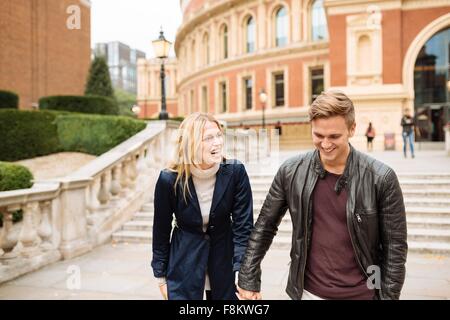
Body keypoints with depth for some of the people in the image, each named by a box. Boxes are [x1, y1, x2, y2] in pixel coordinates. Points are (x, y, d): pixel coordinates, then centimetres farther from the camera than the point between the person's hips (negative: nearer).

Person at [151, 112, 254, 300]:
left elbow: (244, 225, -12)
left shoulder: (235, 172, -17)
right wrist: (161, 276, 2)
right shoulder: (169, 179, -18)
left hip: (224, 257, 1)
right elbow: (161, 230, -5)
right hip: (184, 261, -1)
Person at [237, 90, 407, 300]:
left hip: (361, 293, -1)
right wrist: (248, 279, 1)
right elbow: (264, 227, 1)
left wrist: (388, 296, -6)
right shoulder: (291, 172, -8)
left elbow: (395, 246, -6)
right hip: (309, 292, 2)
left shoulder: (381, 178, -13)